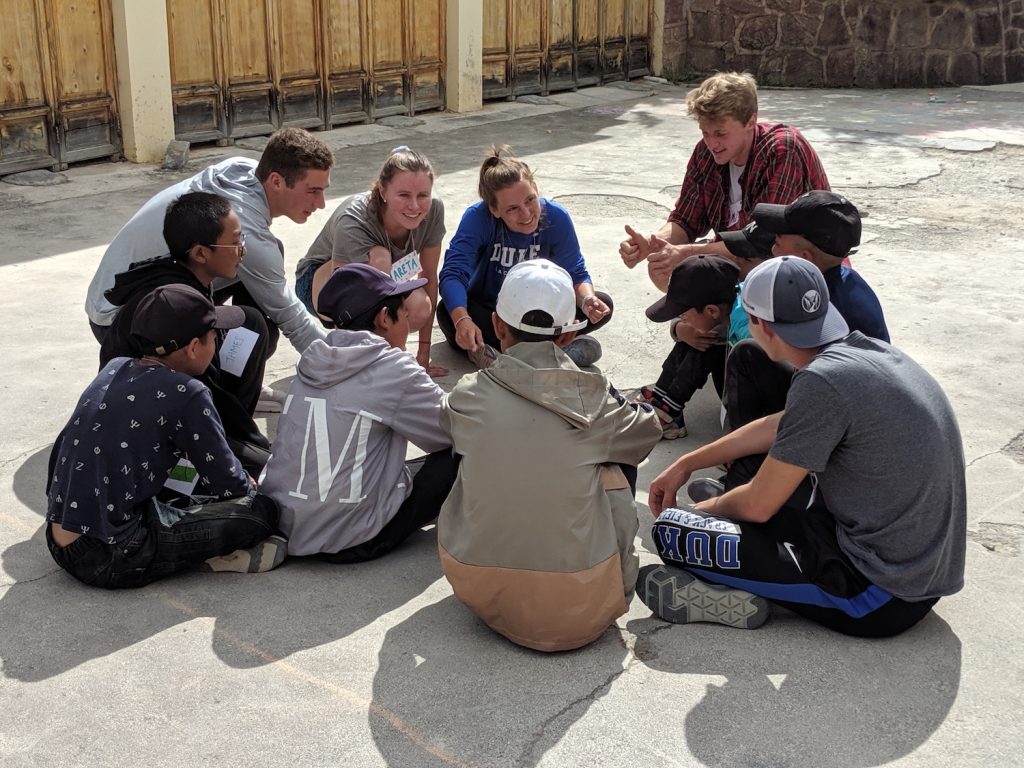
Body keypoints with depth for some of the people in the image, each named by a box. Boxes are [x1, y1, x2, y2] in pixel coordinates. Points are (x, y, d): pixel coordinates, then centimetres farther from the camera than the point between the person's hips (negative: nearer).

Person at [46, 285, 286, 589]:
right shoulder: (186, 395, -13)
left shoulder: (114, 369, 8)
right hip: (109, 562, -8)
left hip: (59, 544, 9)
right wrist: (251, 485, 21)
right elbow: (230, 484, -5)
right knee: (261, 511, -8)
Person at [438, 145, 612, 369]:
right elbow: (453, 274, -35)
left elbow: (575, 274, -10)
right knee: (448, 313, -35)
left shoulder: (556, 218, -16)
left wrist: (587, 299, -35)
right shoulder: (478, 218, -24)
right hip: (486, 311, -3)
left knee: (602, 304, -18)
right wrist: (462, 321, -54)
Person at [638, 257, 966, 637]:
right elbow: (778, 427, 18)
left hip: (882, 598, -9)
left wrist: (699, 511, 6)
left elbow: (759, 506, -15)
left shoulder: (823, 381, -23)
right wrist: (685, 465, 24)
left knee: (672, 531, -13)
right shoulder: (870, 349, 4)